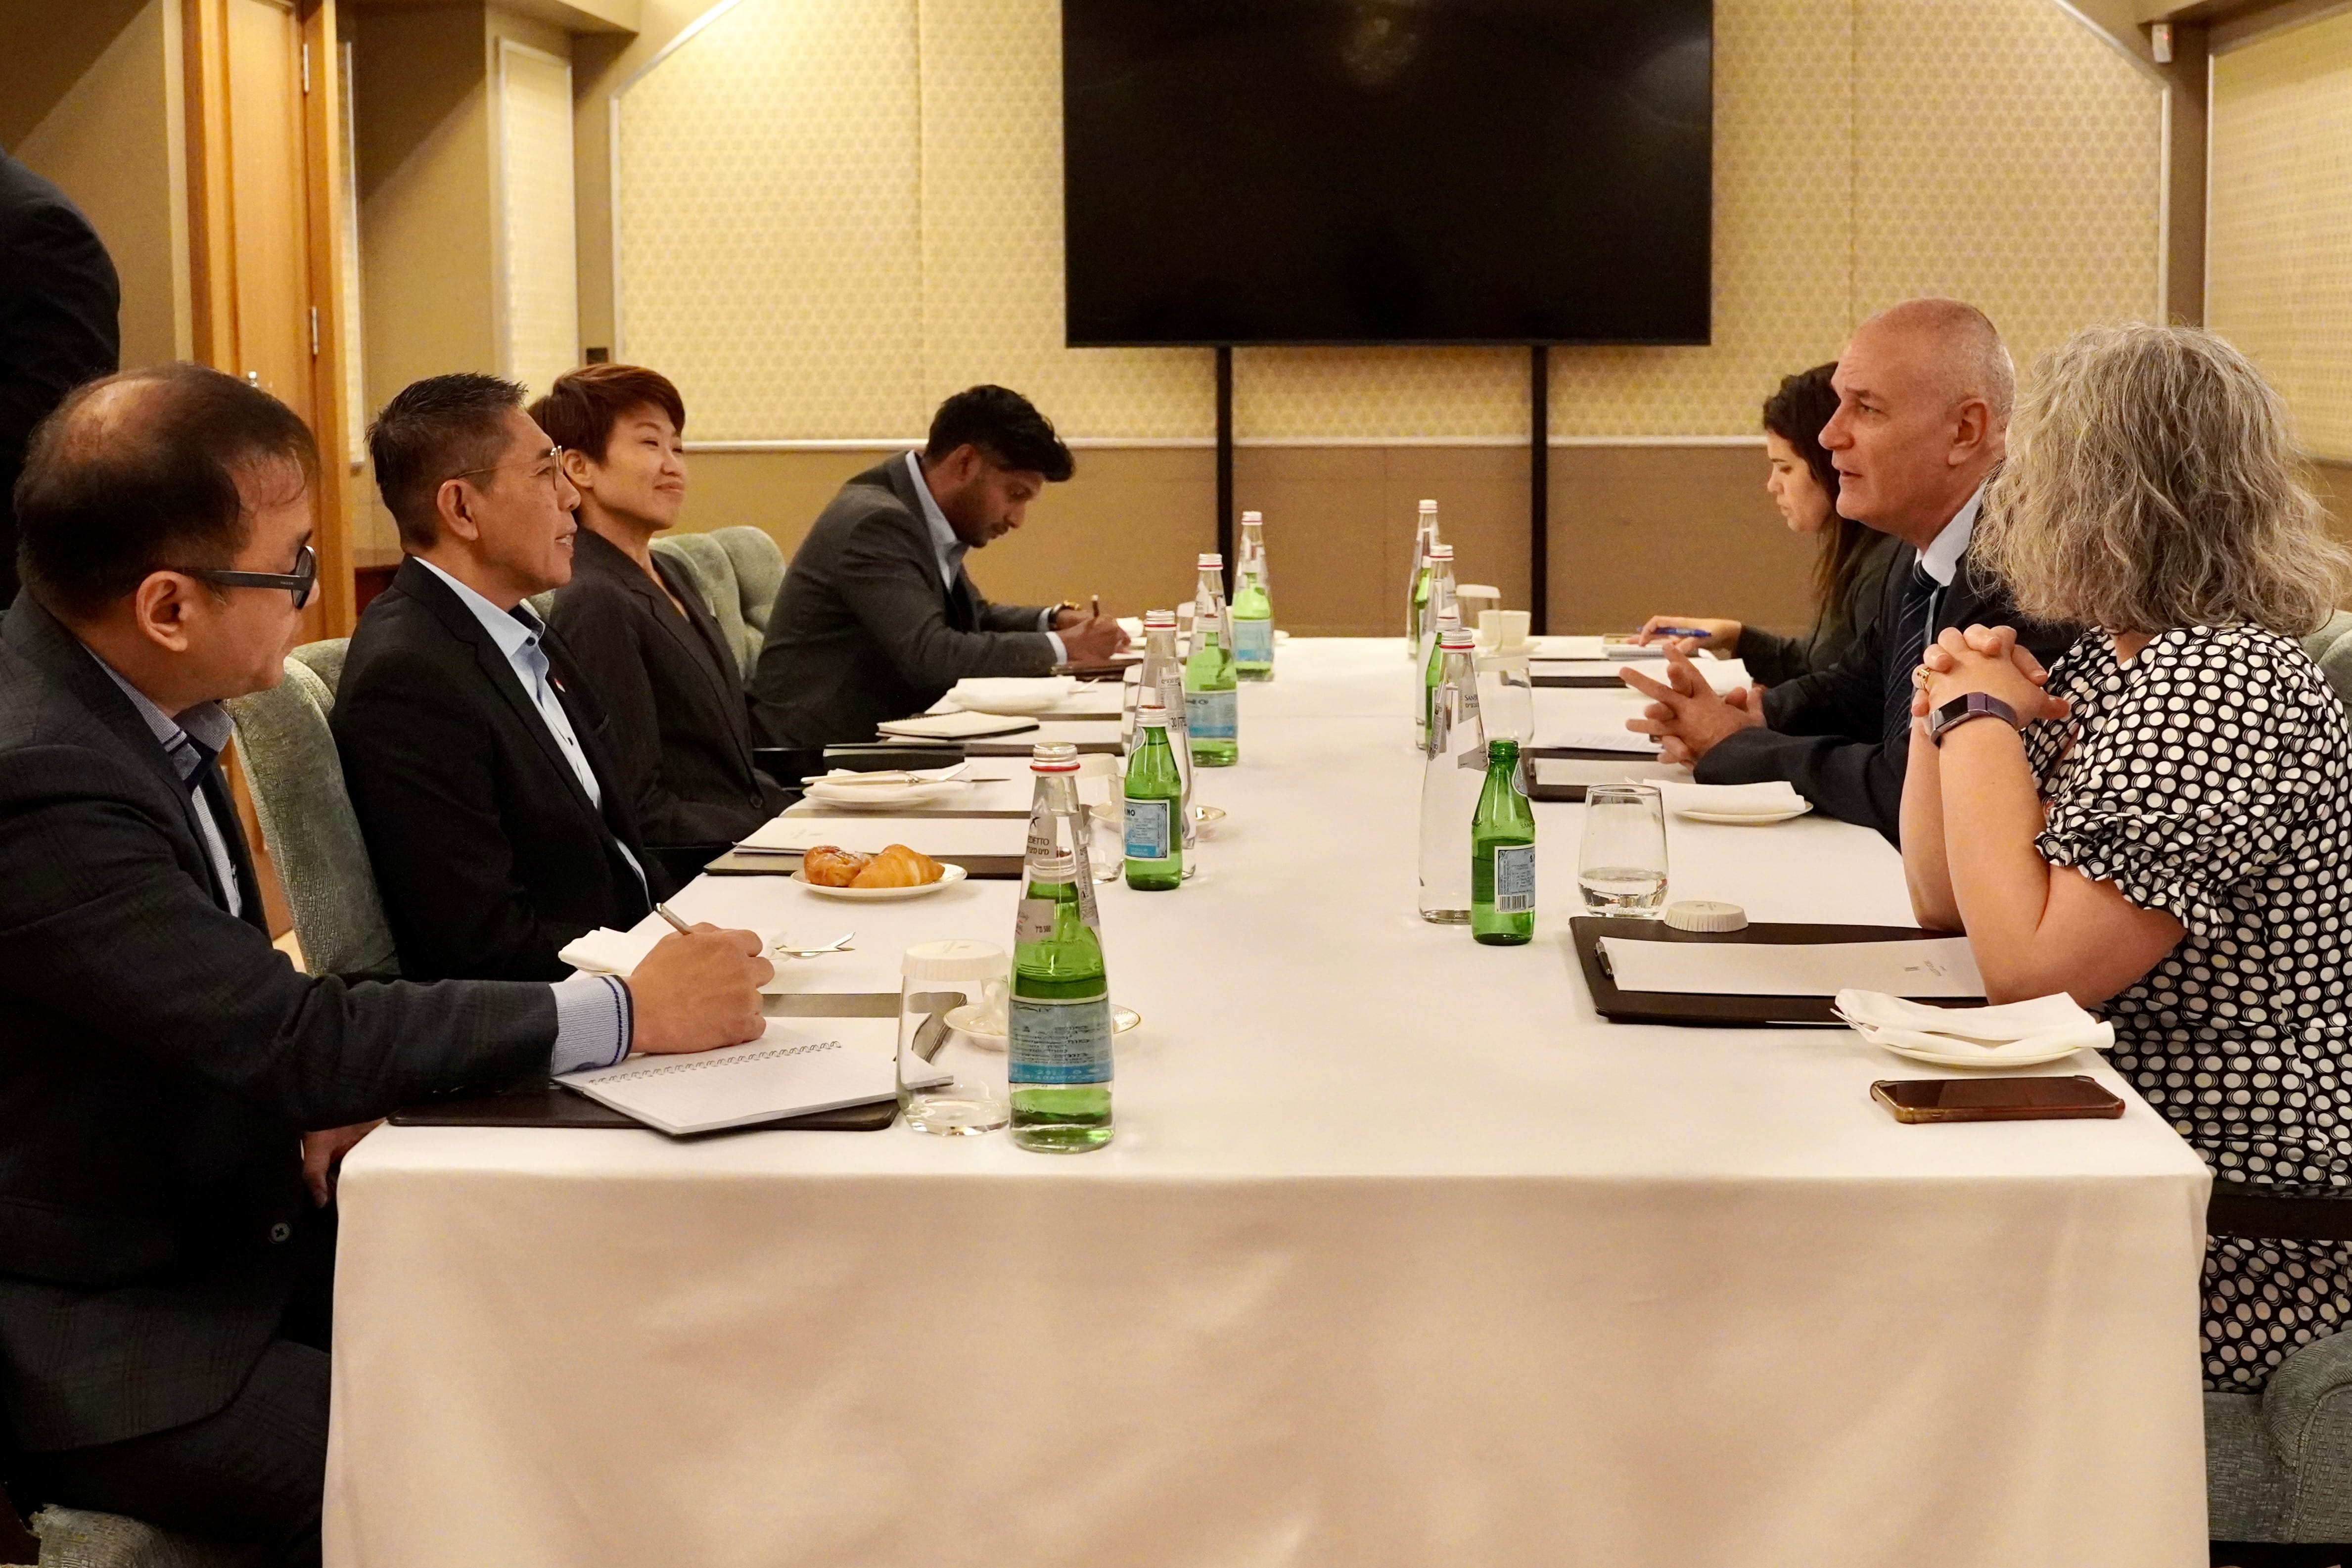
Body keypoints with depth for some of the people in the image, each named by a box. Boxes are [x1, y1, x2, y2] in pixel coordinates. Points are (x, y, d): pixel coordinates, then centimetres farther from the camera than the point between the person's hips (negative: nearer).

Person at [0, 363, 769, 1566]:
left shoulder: (120, 700, 1)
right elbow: (295, 1036, -27)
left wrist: (316, 1089, -6)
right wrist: (631, 1014, -19)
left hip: (231, 1230, 9)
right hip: (100, 1341, -8)